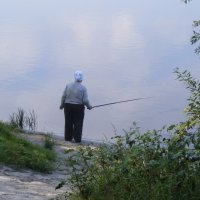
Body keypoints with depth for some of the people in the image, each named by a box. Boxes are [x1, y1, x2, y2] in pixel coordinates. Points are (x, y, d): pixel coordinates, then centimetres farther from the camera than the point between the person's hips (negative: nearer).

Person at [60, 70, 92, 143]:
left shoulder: (68, 85, -3)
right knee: (78, 124, 5)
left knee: (68, 123, 13)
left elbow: (64, 96, -3)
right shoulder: (83, 88, -11)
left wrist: (62, 105, 12)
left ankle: (68, 138, 20)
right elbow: (85, 100, -12)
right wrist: (89, 106, 6)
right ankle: (77, 140, 5)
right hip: (78, 107, -3)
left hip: (68, 106, 3)